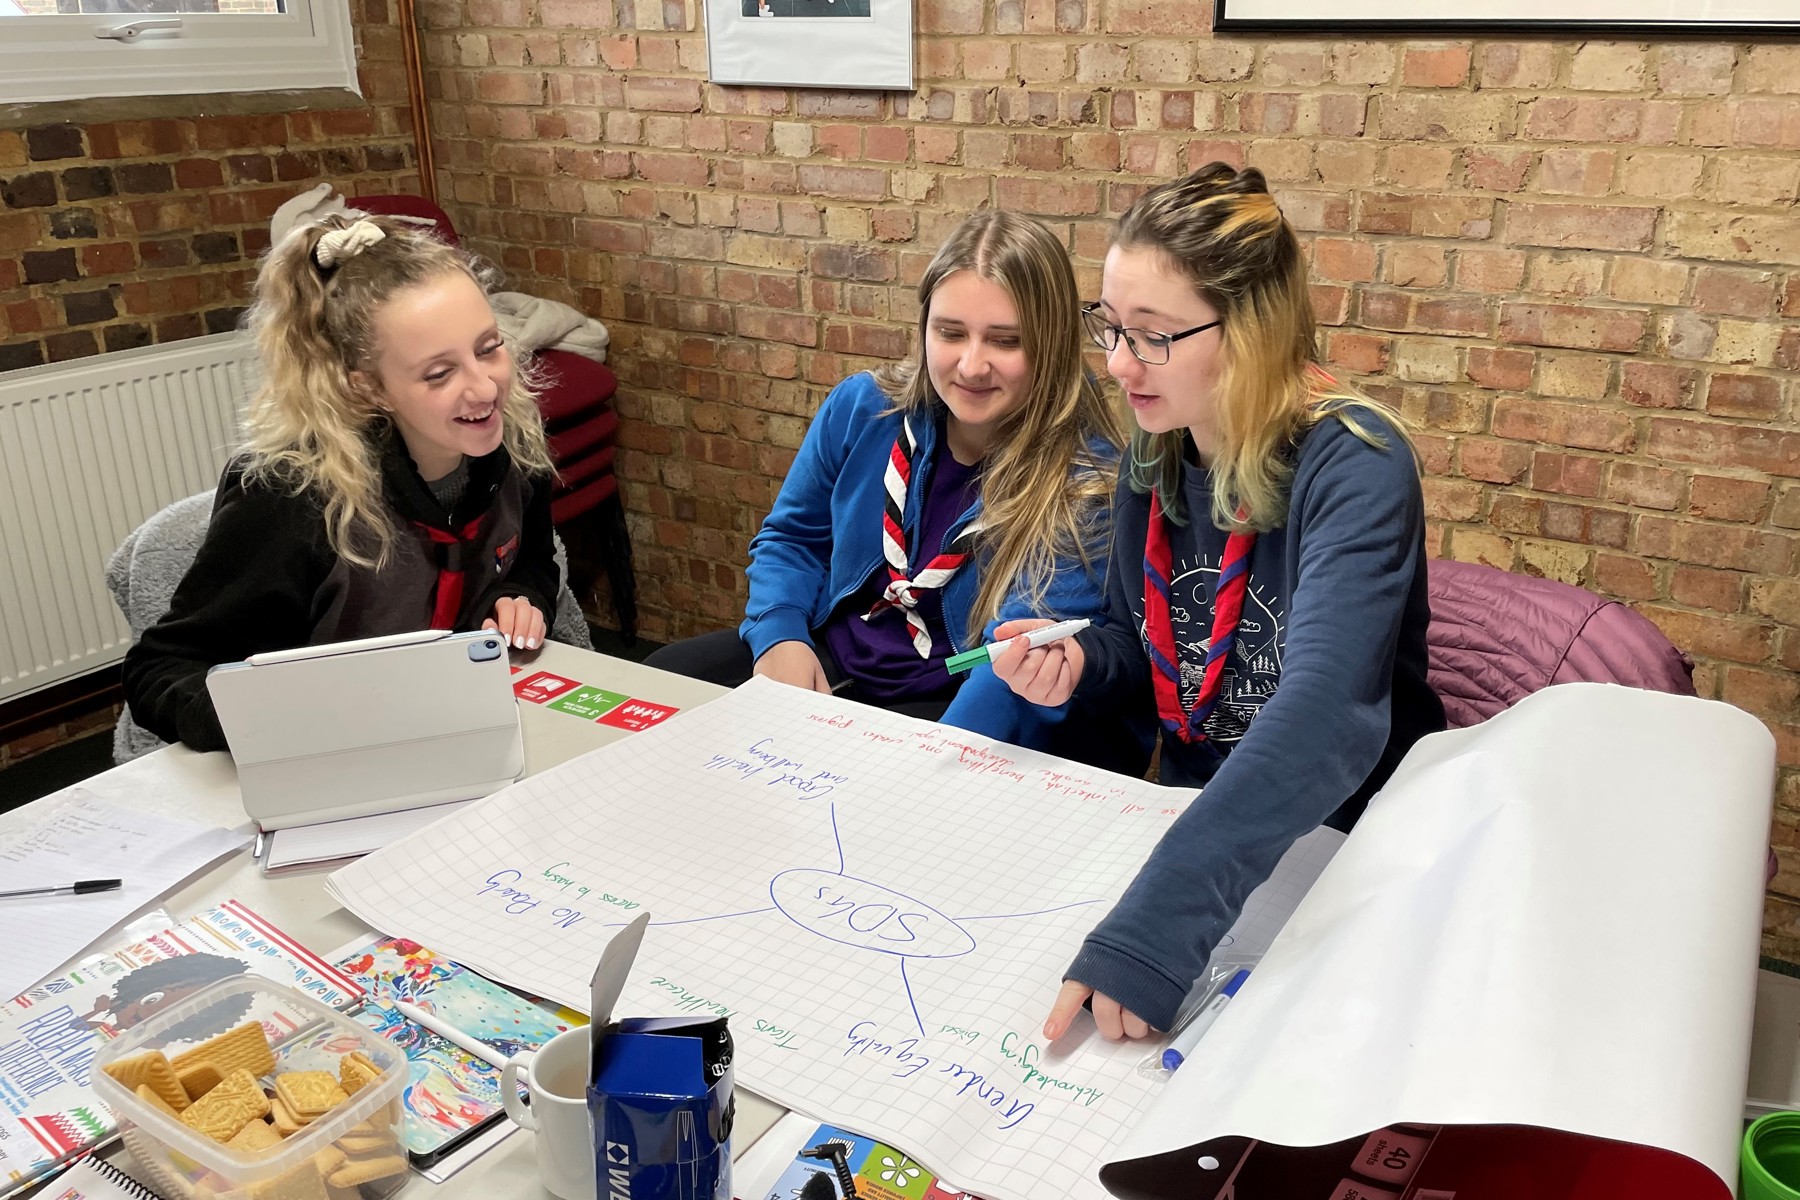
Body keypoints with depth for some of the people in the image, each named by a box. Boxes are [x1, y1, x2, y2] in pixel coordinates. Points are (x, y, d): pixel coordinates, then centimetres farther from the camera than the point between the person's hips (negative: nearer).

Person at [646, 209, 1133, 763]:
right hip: (827, 660, 6)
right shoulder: (863, 407, -2)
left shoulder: (1087, 479, -19)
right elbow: (792, 536, 12)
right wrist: (778, 634, -8)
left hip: (958, 708, -6)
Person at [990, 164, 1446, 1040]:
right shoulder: (1153, 455, -1)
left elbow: (1325, 714, -38)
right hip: (1193, 816, 6)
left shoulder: (1351, 465, -22)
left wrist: (1147, 931, -48)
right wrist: (1077, 662, -12)